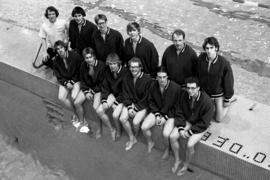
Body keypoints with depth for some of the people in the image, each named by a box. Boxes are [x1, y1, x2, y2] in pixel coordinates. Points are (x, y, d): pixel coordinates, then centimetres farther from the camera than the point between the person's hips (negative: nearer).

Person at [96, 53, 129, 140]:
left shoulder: (125, 72, -22)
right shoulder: (107, 71, -4)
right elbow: (105, 87, 2)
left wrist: (116, 103, -19)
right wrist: (104, 101, -10)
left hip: (122, 97, -6)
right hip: (113, 94, 6)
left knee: (115, 115, -26)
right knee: (99, 111, -11)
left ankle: (118, 130, 8)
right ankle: (111, 129, 8)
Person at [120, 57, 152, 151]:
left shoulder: (147, 79, -17)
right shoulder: (127, 78, -1)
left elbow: (146, 98, -14)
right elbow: (125, 94, 4)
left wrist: (136, 109, -15)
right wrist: (129, 107, -10)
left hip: (143, 105, -5)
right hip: (130, 103, 5)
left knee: (136, 122, -24)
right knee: (122, 118, -17)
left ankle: (136, 136, 11)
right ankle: (132, 139, 4)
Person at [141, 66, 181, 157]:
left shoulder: (176, 88, -21)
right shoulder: (153, 86, -7)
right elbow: (151, 101, 7)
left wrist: (165, 117, -14)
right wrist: (157, 114, -6)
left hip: (170, 114, -4)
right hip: (157, 111, 4)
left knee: (166, 134, -26)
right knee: (144, 127, -14)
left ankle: (167, 149, 9)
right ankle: (150, 143, 19)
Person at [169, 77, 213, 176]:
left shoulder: (206, 101, -27)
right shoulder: (184, 96, -13)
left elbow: (204, 123, -20)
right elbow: (179, 113, -2)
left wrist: (189, 132, -20)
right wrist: (181, 129, -13)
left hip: (200, 126, -5)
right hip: (186, 122, 5)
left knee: (190, 144, -24)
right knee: (172, 136, -14)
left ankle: (186, 165, 6)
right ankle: (177, 160, 11)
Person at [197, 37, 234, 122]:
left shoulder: (224, 63, -27)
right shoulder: (201, 58, -18)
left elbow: (228, 81, -15)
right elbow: (197, 74, -2)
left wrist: (227, 99, -7)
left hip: (219, 94, -3)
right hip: (205, 93, 3)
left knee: (218, 119, 12)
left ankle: (229, 100, 33)